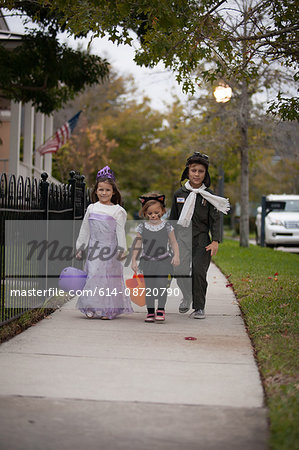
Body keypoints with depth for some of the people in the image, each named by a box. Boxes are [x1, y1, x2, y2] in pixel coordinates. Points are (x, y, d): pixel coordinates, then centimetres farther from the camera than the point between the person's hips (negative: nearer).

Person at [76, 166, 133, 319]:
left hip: (110, 250, -3)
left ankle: (108, 309, 5)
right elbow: (84, 230, 14)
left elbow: (120, 232, -1)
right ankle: (92, 308, 11)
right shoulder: (91, 208, 9)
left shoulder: (117, 211, 0)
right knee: (92, 276, 2)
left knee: (109, 276, -2)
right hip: (94, 249, 3)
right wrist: (80, 248, 13)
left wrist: (121, 250, -7)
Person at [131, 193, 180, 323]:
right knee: (149, 287, 3)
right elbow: (137, 245, 5)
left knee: (161, 285, -11)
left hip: (163, 262, -1)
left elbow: (174, 242, 6)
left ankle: (161, 310, 2)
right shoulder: (142, 227, 2)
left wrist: (176, 255, -8)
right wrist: (133, 260, 1)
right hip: (147, 262, 1)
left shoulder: (167, 227, 1)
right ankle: (150, 312, 13)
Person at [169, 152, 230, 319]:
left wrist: (215, 241, -11)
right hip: (182, 239, 2)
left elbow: (215, 219, 0)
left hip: (202, 239, -2)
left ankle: (199, 307, 0)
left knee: (198, 271, -14)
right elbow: (173, 219, 17)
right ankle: (187, 296, 26)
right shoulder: (179, 194, 9)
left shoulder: (209, 196, 3)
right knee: (180, 272, -5)